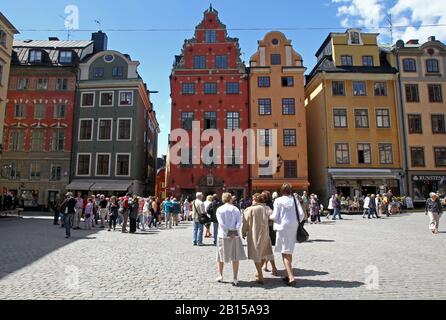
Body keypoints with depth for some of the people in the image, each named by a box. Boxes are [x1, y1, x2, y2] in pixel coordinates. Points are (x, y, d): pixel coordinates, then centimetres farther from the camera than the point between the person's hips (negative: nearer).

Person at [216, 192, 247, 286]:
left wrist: (228, 233, -10)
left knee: (221, 256, 15)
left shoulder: (219, 209, -2)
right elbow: (239, 222, -6)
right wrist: (234, 232, -10)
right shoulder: (236, 209, 4)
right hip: (235, 236, 1)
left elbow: (221, 223, -11)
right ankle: (235, 279, 6)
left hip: (223, 236, -1)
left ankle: (220, 276, 24)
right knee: (235, 257, 7)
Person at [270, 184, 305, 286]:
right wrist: (297, 222, 14)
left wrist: (268, 216, 11)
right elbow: (301, 214, -2)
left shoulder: (278, 201, -7)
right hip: (293, 228, 4)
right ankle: (289, 275, 27)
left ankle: (291, 277, -10)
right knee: (289, 252, 18)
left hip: (283, 228, -4)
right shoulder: (294, 200, 3)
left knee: (285, 253, 0)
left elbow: (275, 216, -9)